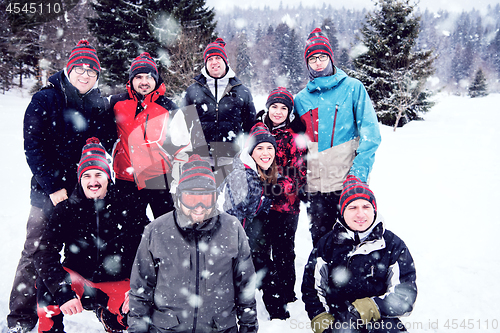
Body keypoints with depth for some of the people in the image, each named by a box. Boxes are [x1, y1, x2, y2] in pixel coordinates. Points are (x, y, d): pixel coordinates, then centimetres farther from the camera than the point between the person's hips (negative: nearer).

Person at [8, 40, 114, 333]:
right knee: (37, 254, 4)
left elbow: (109, 144, 12)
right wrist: (53, 187, -13)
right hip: (50, 192, -2)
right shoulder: (45, 100, -2)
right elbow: (33, 148, -6)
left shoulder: (101, 105, 9)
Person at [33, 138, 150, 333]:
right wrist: (62, 293, -29)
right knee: (47, 278, -30)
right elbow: (44, 254, -15)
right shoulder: (66, 209, -6)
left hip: (117, 285, 1)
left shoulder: (126, 207, -8)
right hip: (77, 283, 0)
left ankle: (106, 314, 10)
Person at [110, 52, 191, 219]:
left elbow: (183, 148, 2)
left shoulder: (169, 109, -1)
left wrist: (178, 183, -3)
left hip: (160, 181, -2)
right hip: (127, 181, 2)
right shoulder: (117, 103, 4)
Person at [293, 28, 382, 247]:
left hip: (347, 181, -3)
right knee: (320, 241, 12)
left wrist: (360, 169, -13)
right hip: (315, 186, 3)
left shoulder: (352, 88, 3)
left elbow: (370, 131, -2)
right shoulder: (301, 99, 12)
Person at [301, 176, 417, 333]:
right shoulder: (327, 244, 7)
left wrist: (367, 309, -16)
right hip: (337, 320, 0)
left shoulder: (394, 245, 4)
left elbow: (405, 296, -1)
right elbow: (311, 288, 11)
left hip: (381, 319, 0)